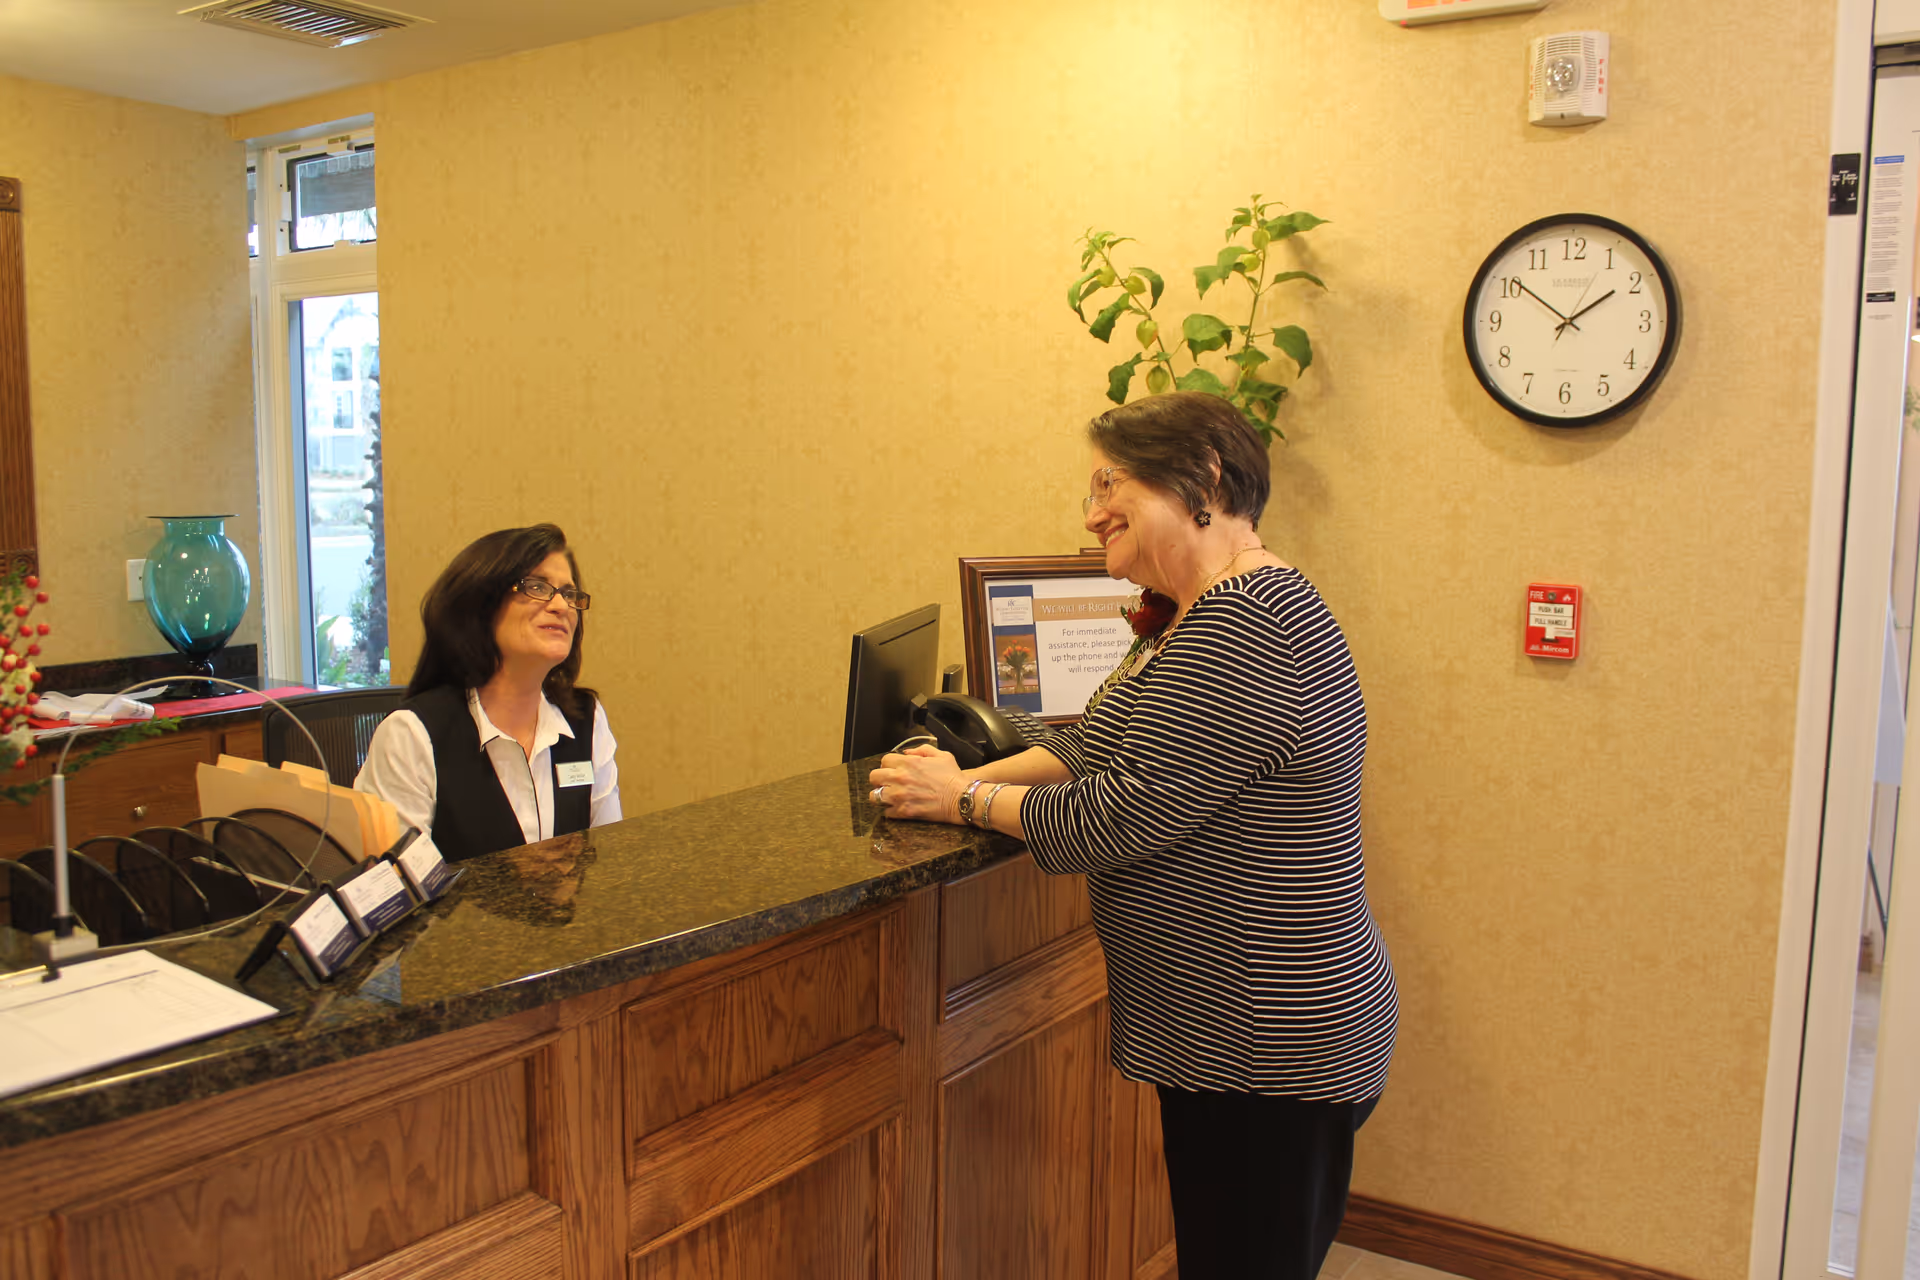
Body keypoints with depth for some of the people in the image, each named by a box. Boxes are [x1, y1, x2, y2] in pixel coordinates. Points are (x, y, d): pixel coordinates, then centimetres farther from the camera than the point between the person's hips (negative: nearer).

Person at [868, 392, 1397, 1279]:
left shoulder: (1246, 626, -24)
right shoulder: (1204, 614, 12)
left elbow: (1114, 817, -23)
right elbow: (1097, 743, 17)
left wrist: (962, 798, -8)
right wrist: (977, 777, 3)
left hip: (1272, 1054, -10)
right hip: (1227, 1030, 10)